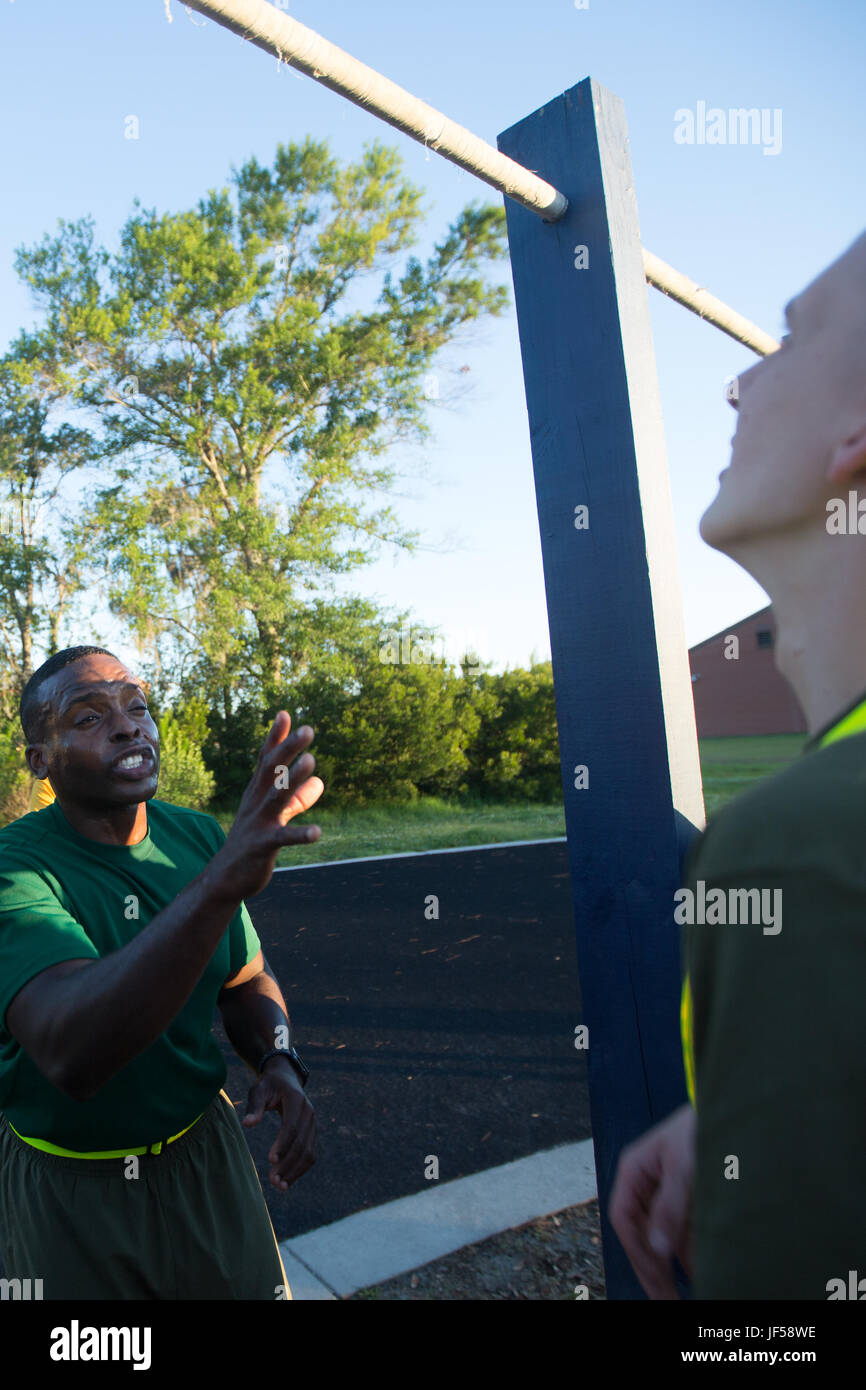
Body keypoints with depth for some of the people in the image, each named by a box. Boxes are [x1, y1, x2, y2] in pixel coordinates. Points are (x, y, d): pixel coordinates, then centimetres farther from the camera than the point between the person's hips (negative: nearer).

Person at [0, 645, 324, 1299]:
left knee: (253, 1286, 18)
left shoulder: (198, 838, -7)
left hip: (207, 1156, 4)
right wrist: (224, 880, -53)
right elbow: (70, 1053, -42)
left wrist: (279, 1062, -15)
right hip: (71, 1193, -3)